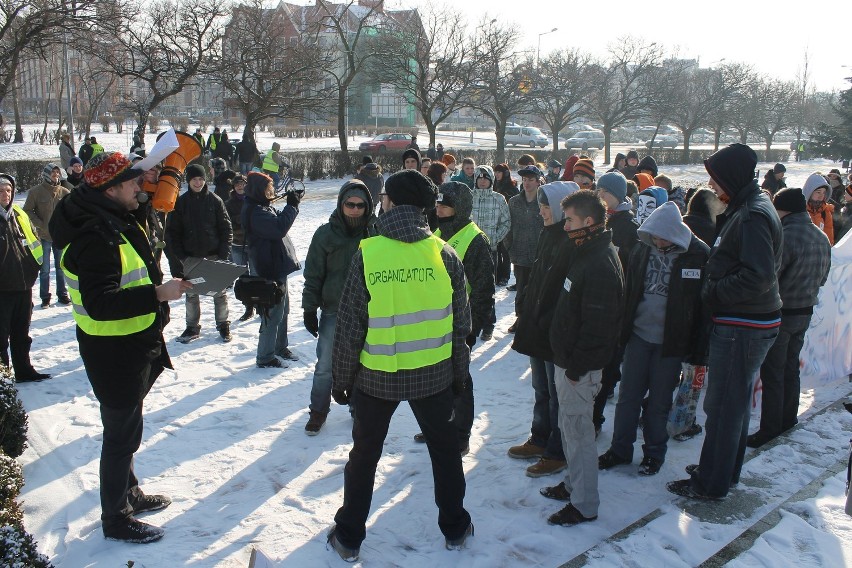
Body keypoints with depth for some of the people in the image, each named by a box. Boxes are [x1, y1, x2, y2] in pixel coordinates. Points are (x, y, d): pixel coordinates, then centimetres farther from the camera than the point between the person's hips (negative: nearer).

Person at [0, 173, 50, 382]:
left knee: (21, 333, 17)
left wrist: (33, 269, 10)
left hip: (24, 285, 6)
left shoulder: (20, 216, 8)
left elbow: (35, 240, 18)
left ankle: (24, 370, 28)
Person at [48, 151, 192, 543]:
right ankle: (116, 518, 21)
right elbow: (100, 304, -33)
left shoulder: (115, 222, 8)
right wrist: (158, 294, -34)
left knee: (124, 427, 24)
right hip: (115, 352, -10)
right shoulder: (96, 237, -25)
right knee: (122, 433, 4)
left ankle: (128, 494, 43)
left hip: (132, 347, 10)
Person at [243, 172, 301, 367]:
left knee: (283, 309, 21)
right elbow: (279, 228, -29)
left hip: (278, 266, 11)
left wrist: (292, 204, 2)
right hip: (269, 269, -11)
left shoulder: (263, 207, 11)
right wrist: (291, 206, -20)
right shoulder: (255, 212, -21)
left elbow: (279, 222, 17)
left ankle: (280, 347, 36)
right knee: (273, 313, -3)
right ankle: (265, 357, 8)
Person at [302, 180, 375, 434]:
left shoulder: (375, 233, -2)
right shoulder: (326, 234, -5)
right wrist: (309, 309, -3)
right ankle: (318, 410, 24)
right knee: (325, 365, 5)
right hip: (333, 310, -1)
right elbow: (313, 275, -2)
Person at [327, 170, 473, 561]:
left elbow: (350, 324, -10)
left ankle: (349, 537, 28)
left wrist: (341, 378, 3)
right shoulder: (444, 254, -8)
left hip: (376, 376, -1)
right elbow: (461, 322, -2)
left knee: (364, 453, 17)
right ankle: (454, 528, 34)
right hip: (433, 374, 1)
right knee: (444, 447, 21)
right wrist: (459, 373, 11)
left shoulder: (368, 254, -14)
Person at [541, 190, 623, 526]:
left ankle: (584, 505, 13)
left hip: (580, 366, -10)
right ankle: (574, 484, 36)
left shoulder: (601, 265, -23)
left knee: (577, 431, 0)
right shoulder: (586, 253, 10)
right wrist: (566, 360, 17)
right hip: (567, 359, 10)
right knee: (570, 426, 20)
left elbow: (597, 324, -25)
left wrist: (576, 366, -20)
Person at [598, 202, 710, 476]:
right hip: (638, 335, 3)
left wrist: (698, 350, -10)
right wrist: (621, 329, 6)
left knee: (659, 401, 10)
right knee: (628, 396, 10)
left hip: (670, 341, -3)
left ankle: (654, 452, 28)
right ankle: (620, 448, 25)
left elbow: (704, 303, -9)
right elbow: (627, 290, 9)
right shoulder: (642, 250, 1)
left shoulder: (699, 255, -11)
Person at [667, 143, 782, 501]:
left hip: (741, 328, -10)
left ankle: (711, 483, 12)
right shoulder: (746, 208, 12)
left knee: (722, 405, 0)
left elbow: (759, 277, -28)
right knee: (736, 401, 20)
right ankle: (726, 471, 35)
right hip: (746, 324, 10)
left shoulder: (753, 216, -20)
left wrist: (713, 293, -17)